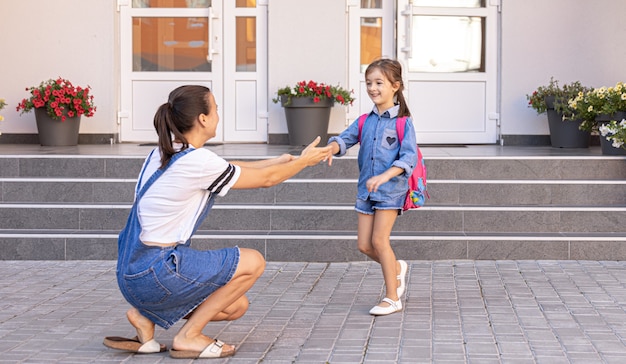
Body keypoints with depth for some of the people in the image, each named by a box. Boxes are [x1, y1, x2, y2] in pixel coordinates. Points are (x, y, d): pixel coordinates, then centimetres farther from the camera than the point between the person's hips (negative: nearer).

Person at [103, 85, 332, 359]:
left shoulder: (163, 154, 9)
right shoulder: (197, 161, -17)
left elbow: (230, 169, 23)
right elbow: (266, 179, -4)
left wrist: (280, 160, 28)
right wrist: (303, 161, 13)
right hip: (155, 272, -9)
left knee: (237, 307, 15)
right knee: (252, 262, -1)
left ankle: (147, 316, 9)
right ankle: (188, 337, 1)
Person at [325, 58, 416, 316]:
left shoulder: (403, 123, -9)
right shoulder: (365, 121, 9)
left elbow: (408, 158, -19)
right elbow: (346, 138, -1)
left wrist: (384, 176, -33)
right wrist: (331, 148, -25)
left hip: (391, 188, -6)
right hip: (366, 188, 6)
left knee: (379, 240, -9)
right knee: (364, 245, 5)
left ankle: (392, 298, 3)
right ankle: (397, 268, 34)